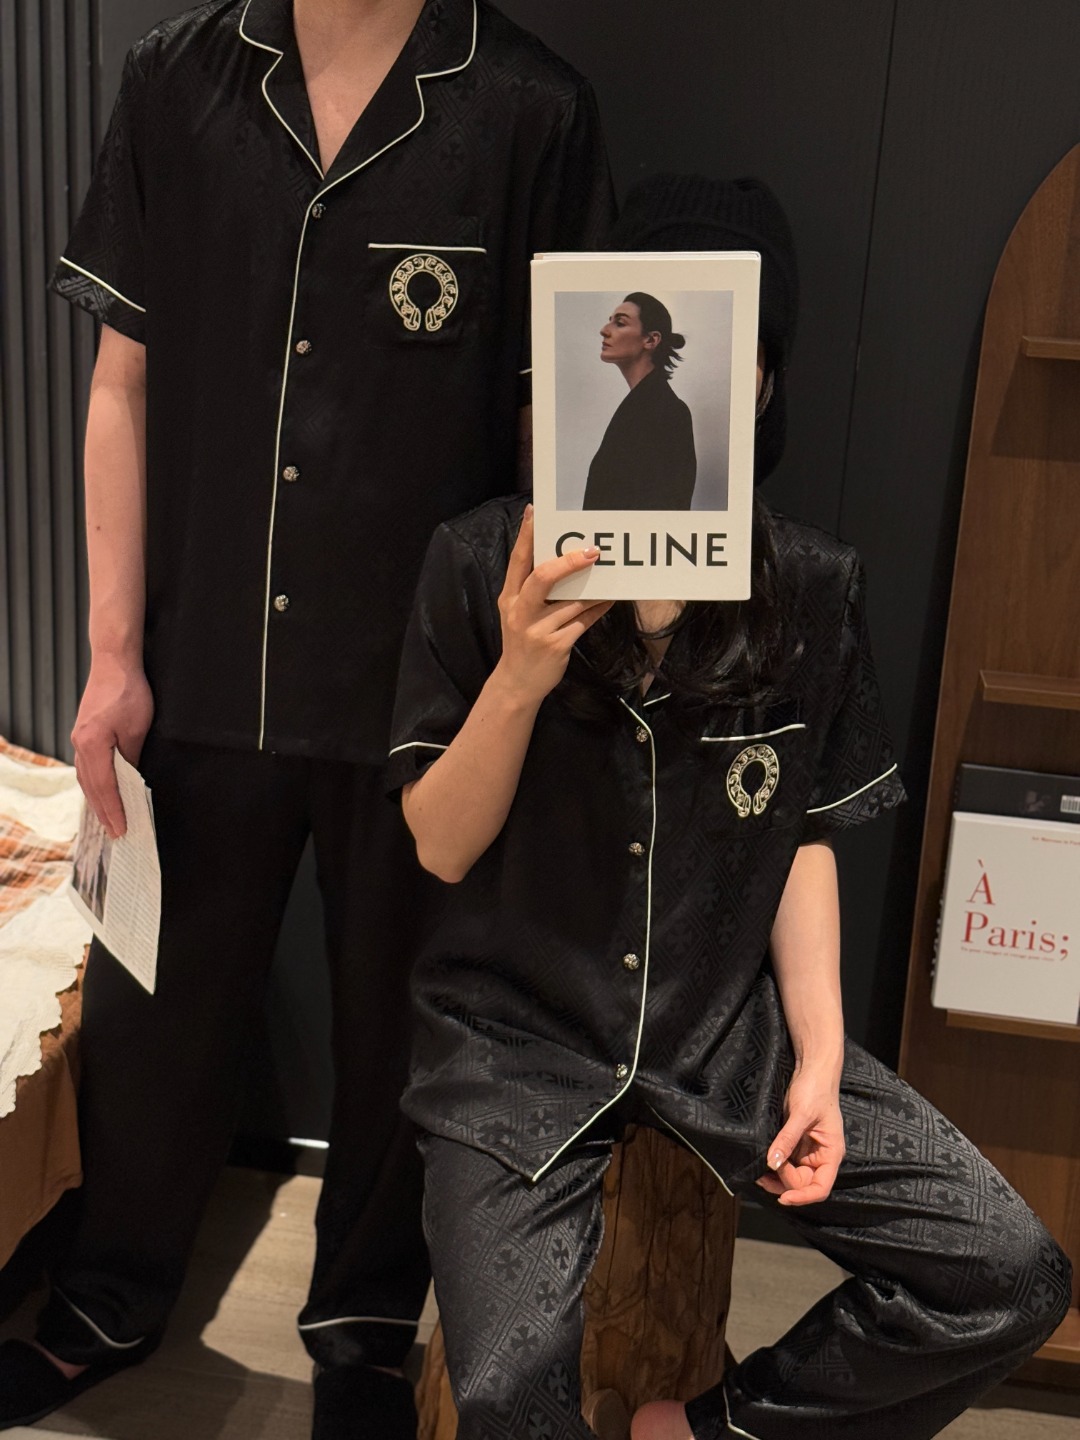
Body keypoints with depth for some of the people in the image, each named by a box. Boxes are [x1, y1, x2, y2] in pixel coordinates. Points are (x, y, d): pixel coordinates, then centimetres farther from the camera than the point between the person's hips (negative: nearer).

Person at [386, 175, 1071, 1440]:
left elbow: (804, 837, 5)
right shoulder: (487, 564, -10)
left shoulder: (810, 590, -4)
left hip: (729, 1022, 3)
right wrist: (519, 679, -23)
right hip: (518, 1030, -2)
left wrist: (819, 1055, -3)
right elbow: (442, 847, -6)